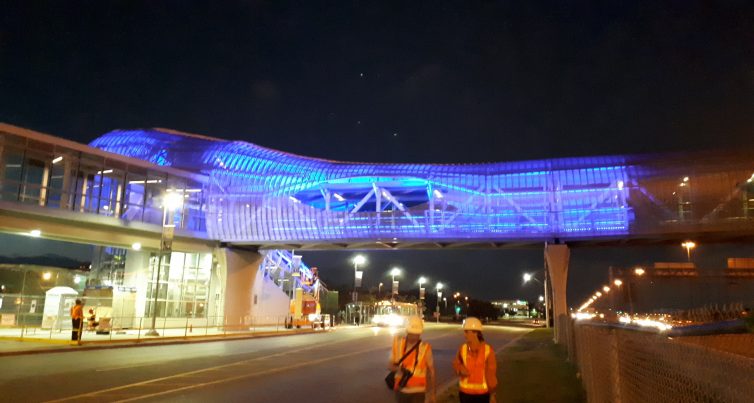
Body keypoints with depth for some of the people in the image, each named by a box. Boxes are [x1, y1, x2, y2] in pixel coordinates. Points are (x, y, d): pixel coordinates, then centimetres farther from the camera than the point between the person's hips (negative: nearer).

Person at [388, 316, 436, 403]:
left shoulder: (425, 348, -9)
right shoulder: (398, 344, -4)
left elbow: (431, 370, 0)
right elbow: (390, 366, 0)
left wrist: (432, 393, 3)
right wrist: (399, 368, -22)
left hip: (418, 391, -3)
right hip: (401, 390, 3)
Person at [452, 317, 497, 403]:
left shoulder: (488, 350, -13)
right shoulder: (463, 348, -6)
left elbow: (491, 373, -6)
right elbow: (456, 363, 10)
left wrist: (493, 394, -2)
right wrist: (460, 369, -13)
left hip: (482, 392, -2)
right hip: (465, 391, 2)